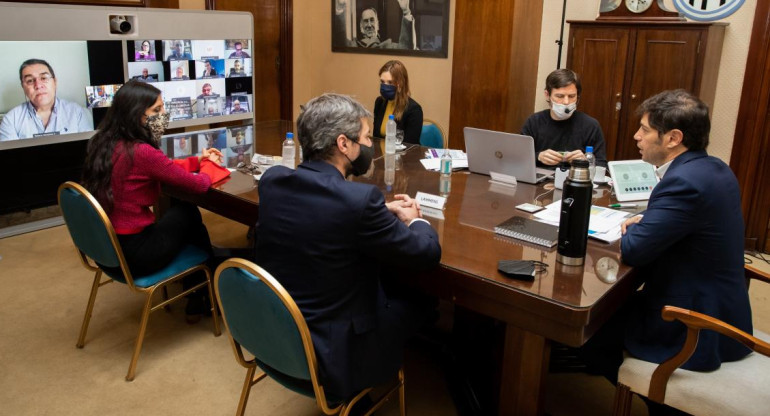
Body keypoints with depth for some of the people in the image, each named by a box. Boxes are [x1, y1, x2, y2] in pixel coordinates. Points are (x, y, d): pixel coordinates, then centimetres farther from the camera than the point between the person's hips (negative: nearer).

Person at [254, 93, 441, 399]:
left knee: (382, 276, 23)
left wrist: (382, 211, 8)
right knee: (421, 299, 16)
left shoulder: (271, 179, -5)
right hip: (329, 355, -6)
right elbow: (427, 254, -13)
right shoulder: (359, 199, -26)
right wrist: (414, 220, 8)